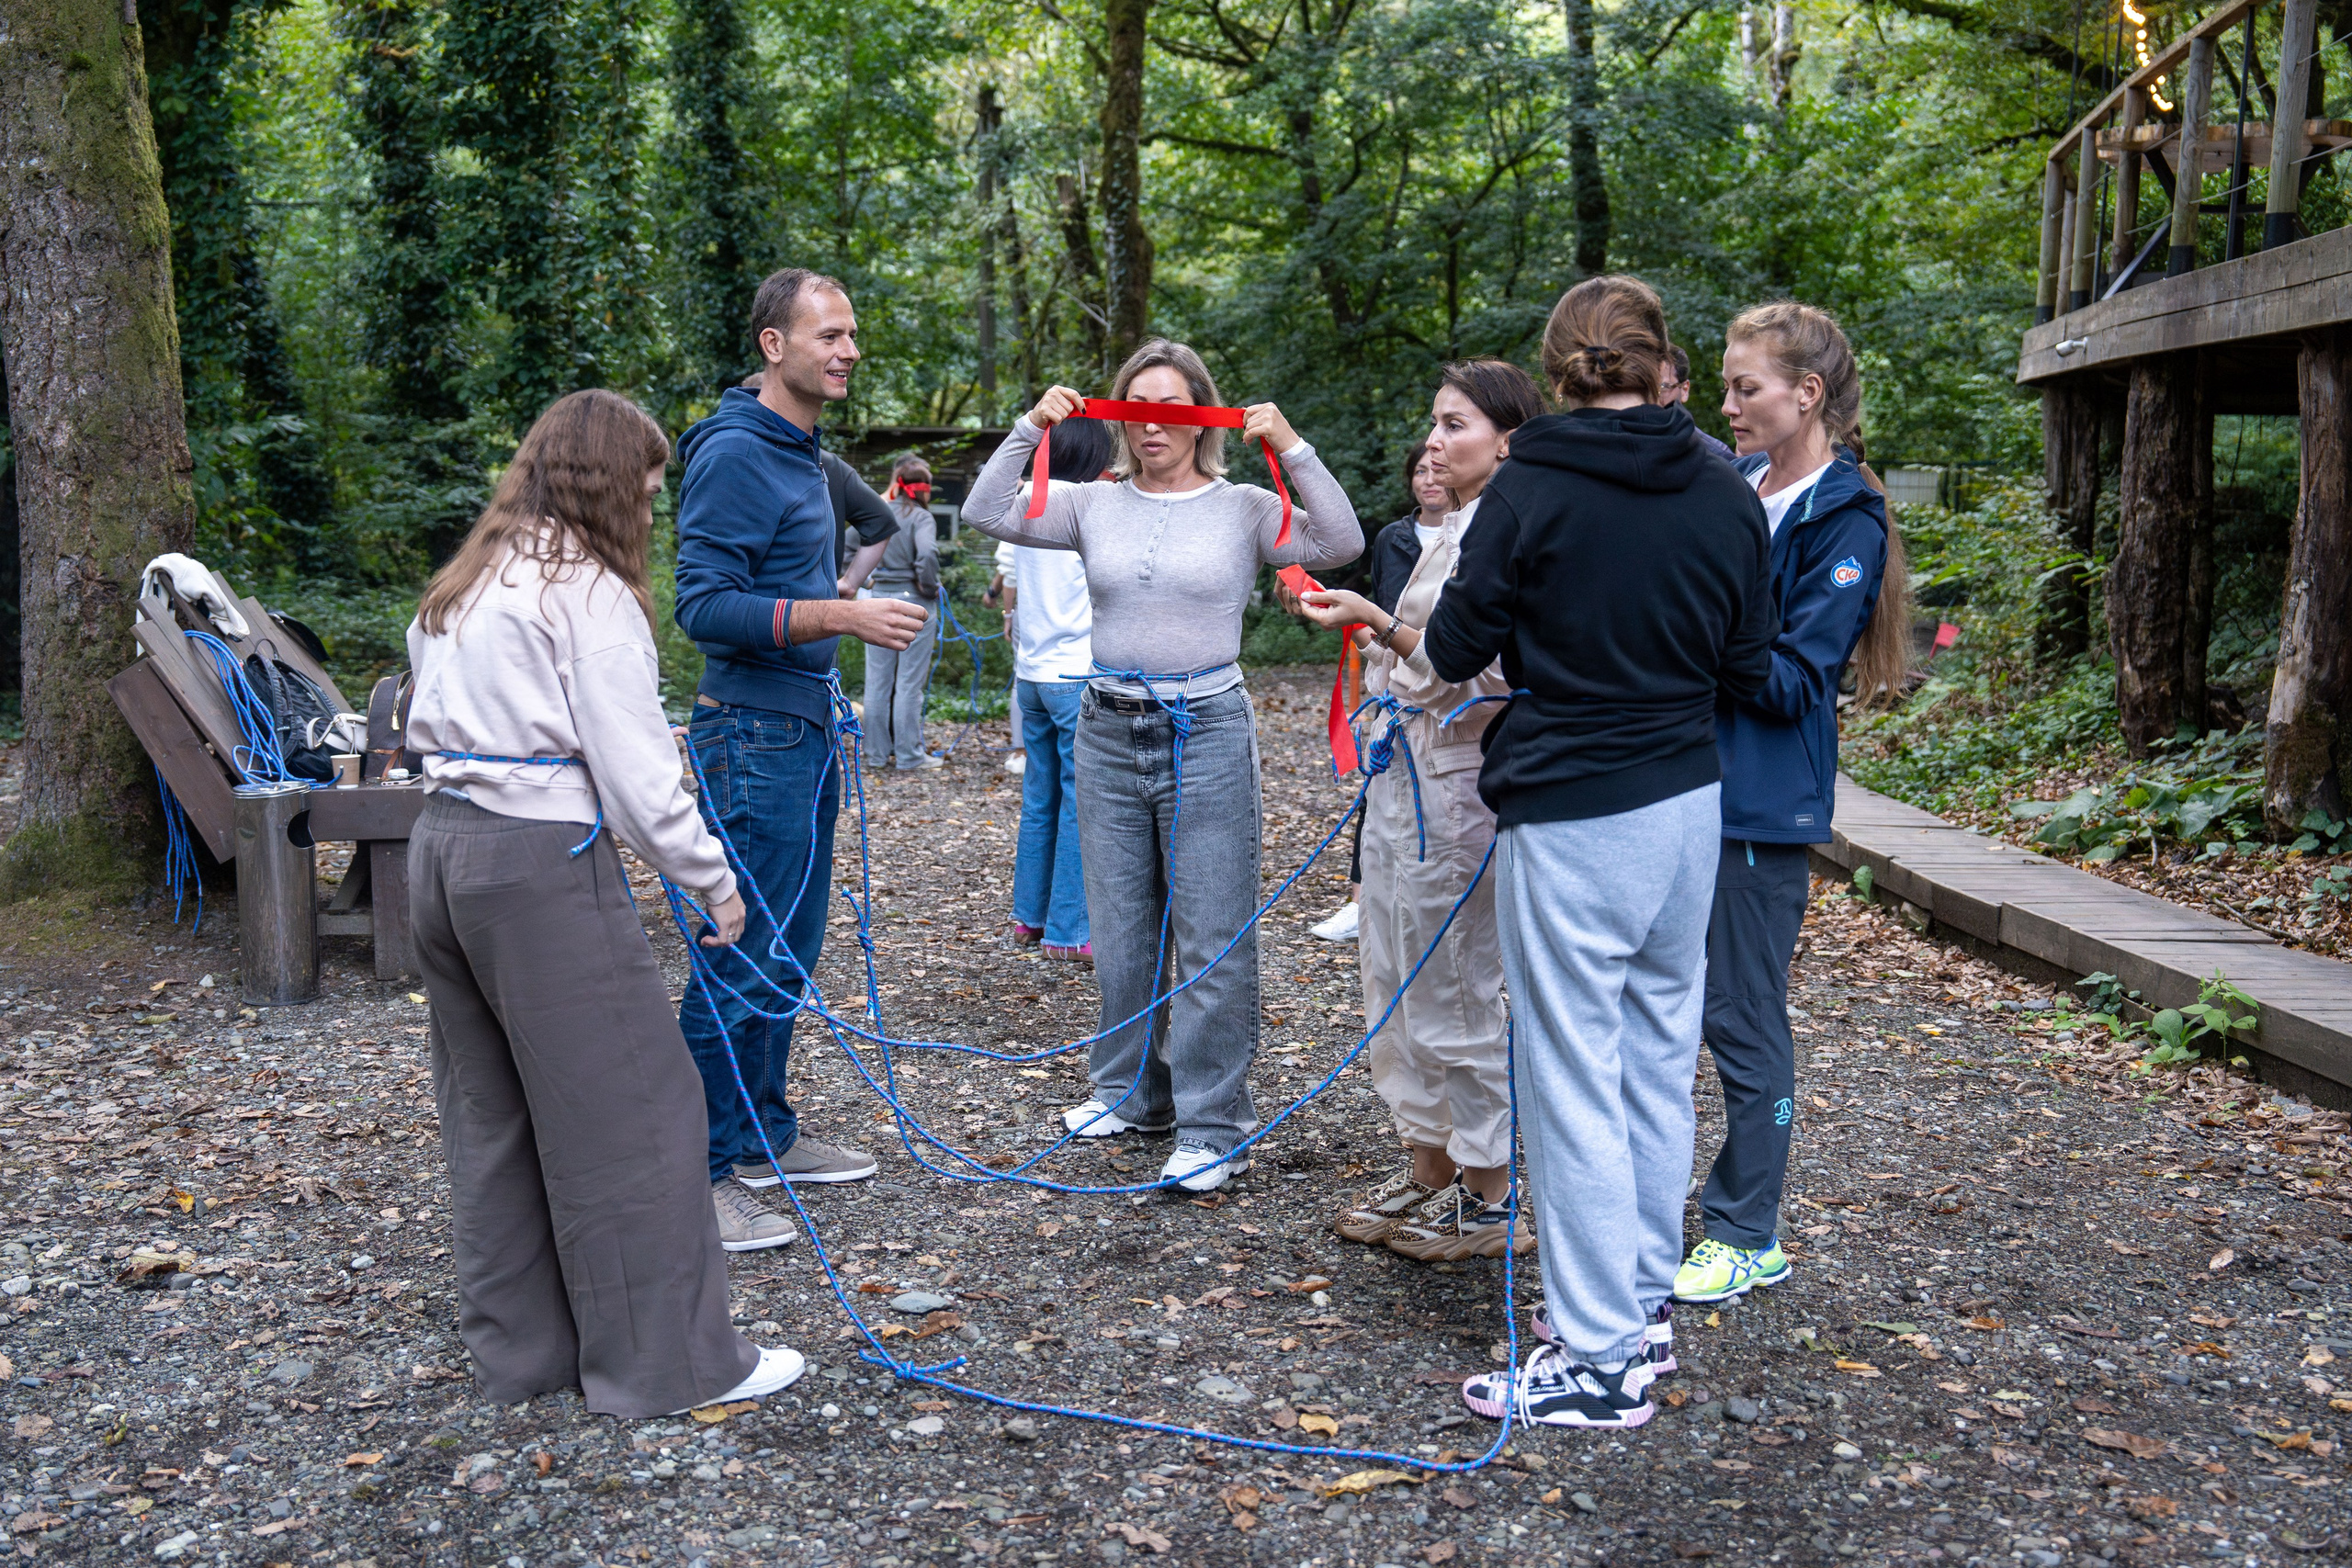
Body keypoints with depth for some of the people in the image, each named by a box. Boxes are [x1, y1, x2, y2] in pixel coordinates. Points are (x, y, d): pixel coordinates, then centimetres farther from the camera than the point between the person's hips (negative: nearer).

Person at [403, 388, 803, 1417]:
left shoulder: (463, 586, 17)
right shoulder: (588, 590, -10)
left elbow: (429, 726, 15)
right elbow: (637, 772, -13)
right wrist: (713, 881, -3)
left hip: (443, 844, 9)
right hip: (542, 863, -9)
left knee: (491, 1108, 15)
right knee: (629, 1107, -1)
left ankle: (519, 1348, 26)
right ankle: (666, 1363, 7)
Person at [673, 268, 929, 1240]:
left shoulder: (804, 452, 16)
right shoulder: (735, 452, -15)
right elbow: (704, 605, -22)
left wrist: (842, 589, 16)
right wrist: (842, 617, -25)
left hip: (805, 730, 10)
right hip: (752, 733, -10)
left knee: (789, 950, 16)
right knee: (741, 959, -5)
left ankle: (762, 1137, 29)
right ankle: (694, 1175, 5)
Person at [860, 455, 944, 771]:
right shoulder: (921, 517, -10)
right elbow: (927, 554, -25)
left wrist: (865, 580, 9)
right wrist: (930, 587, -10)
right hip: (913, 603, -5)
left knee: (877, 681, 12)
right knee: (909, 683, 2)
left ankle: (878, 752, 20)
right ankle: (909, 756, 8)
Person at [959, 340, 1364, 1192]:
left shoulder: (1243, 508, 0)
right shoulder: (1096, 505, 7)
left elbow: (1340, 544, -13)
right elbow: (987, 516, 1)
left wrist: (1292, 448, -17)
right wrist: (1029, 430, -6)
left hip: (1207, 733, -3)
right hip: (1109, 730, 4)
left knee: (1213, 937, -2)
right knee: (1119, 927, 13)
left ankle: (1212, 1125, 8)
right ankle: (1131, 1092, 30)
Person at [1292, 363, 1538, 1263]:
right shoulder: (1450, 534, 16)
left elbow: (1487, 670, -22)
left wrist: (1380, 624, -24)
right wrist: (1372, 631, 16)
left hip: (1453, 785, -10)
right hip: (1404, 773, 10)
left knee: (1451, 996, -1)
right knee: (1396, 985, 15)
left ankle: (1489, 1199, 13)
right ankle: (1428, 1171, 28)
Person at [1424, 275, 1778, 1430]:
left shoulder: (1530, 491, -12)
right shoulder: (1728, 497, 2)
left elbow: (1455, 650, -4)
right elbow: (1747, 669, 8)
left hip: (1570, 816, -6)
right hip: (1689, 803, 6)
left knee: (1574, 1078, 1)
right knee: (1658, 1061, 17)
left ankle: (1599, 1358, 9)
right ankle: (1644, 1302, 31)